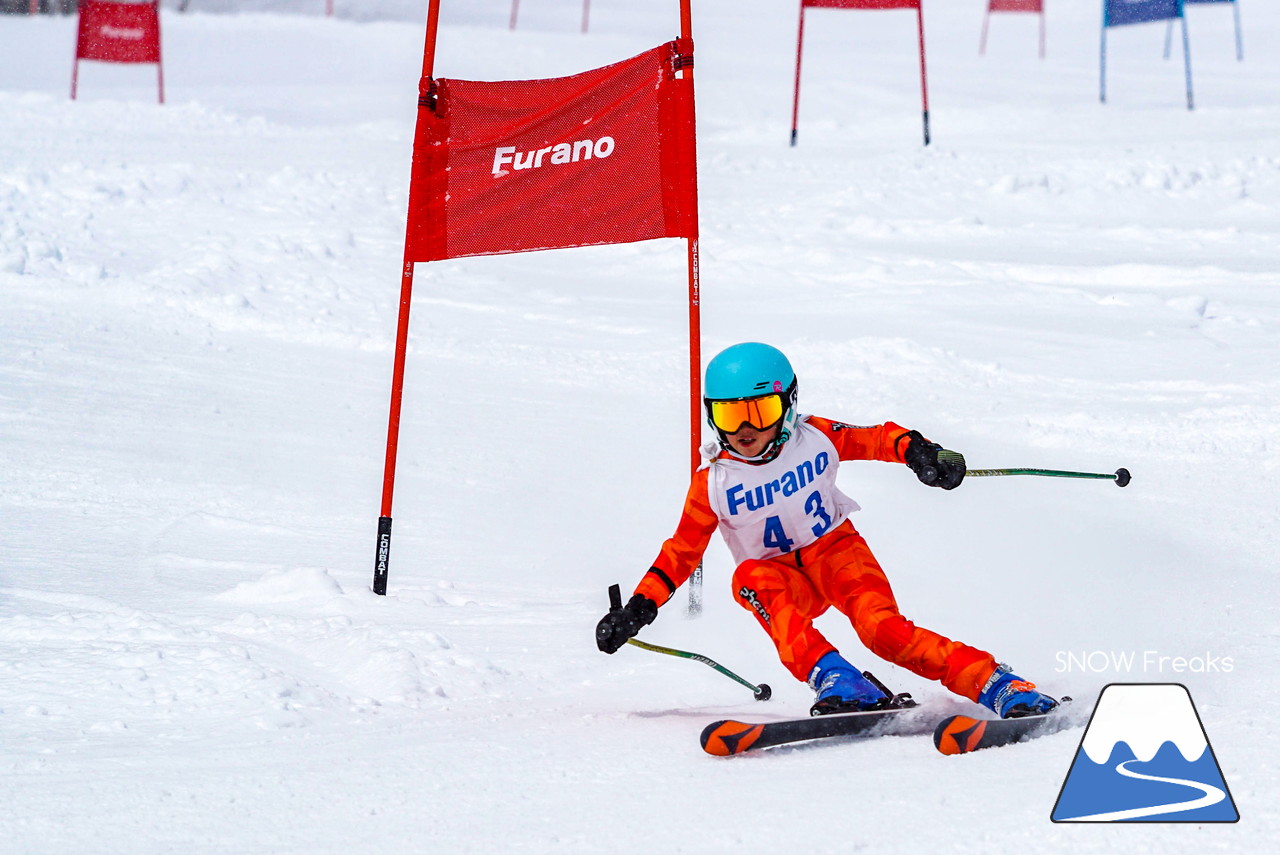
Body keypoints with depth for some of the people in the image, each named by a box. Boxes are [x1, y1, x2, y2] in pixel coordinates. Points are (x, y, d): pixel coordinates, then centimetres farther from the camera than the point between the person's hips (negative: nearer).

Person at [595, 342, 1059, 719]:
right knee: (750, 578, -35)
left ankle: (996, 684, -29)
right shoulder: (713, 484, -10)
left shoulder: (815, 440, -11)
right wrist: (641, 607, -12)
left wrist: (917, 451, -23)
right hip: (779, 572, 1)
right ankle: (839, 683, -46)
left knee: (882, 628, -28)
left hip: (835, 549, -1)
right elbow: (683, 549, -3)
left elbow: (877, 439, -1)